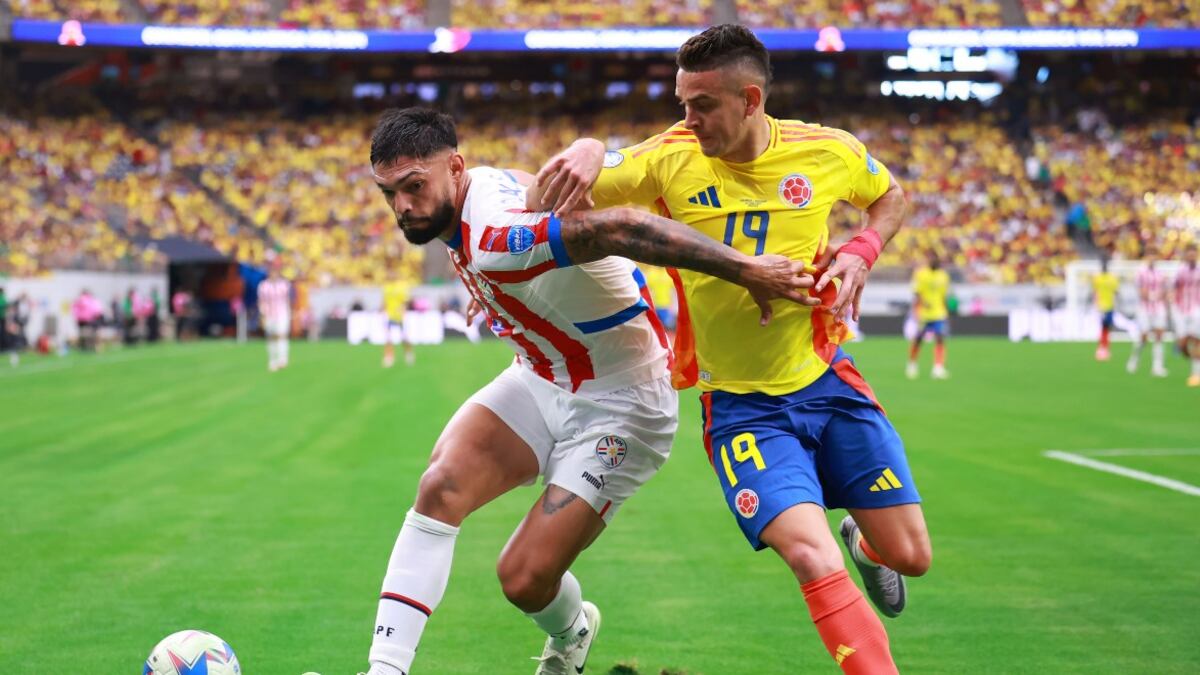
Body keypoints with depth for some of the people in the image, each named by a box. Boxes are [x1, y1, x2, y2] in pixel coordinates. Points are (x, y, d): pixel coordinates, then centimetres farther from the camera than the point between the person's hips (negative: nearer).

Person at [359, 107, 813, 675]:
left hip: (620, 405, -8)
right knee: (441, 487, -18)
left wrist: (742, 269, -49)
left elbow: (619, 229, -45)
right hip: (541, 381, 8)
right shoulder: (467, 203, -4)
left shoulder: (496, 237, -33)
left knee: (524, 579, -9)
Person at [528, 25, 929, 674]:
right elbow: (553, 202, -8)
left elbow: (891, 196, 14)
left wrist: (861, 252, -5)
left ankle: (865, 545, 45)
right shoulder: (671, 158, -11)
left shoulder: (829, 152, -7)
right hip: (740, 405, -2)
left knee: (910, 554, 9)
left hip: (827, 381, 2)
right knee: (812, 557, -25)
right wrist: (585, 151, -29)